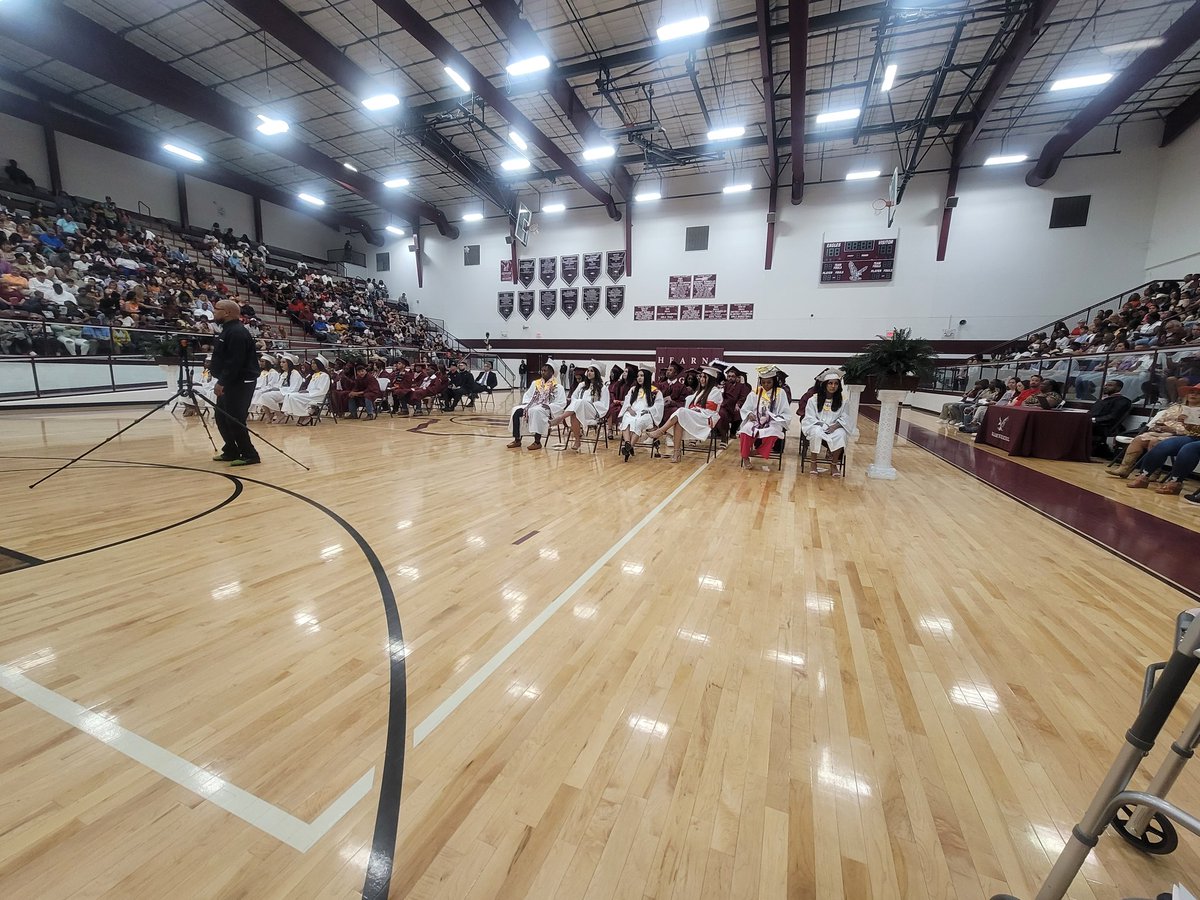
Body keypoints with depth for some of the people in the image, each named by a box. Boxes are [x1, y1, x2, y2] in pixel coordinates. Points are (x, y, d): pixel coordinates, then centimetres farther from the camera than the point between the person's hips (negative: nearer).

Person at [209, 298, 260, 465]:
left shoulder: (237, 332, -17)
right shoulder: (228, 330, 17)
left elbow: (235, 362, -24)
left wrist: (221, 382, -23)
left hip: (240, 382, -11)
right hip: (230, 381, 11)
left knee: (234, 420, -10)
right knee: (222, 418, 14)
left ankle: (249, 455, -3)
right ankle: (231, 452, 22)